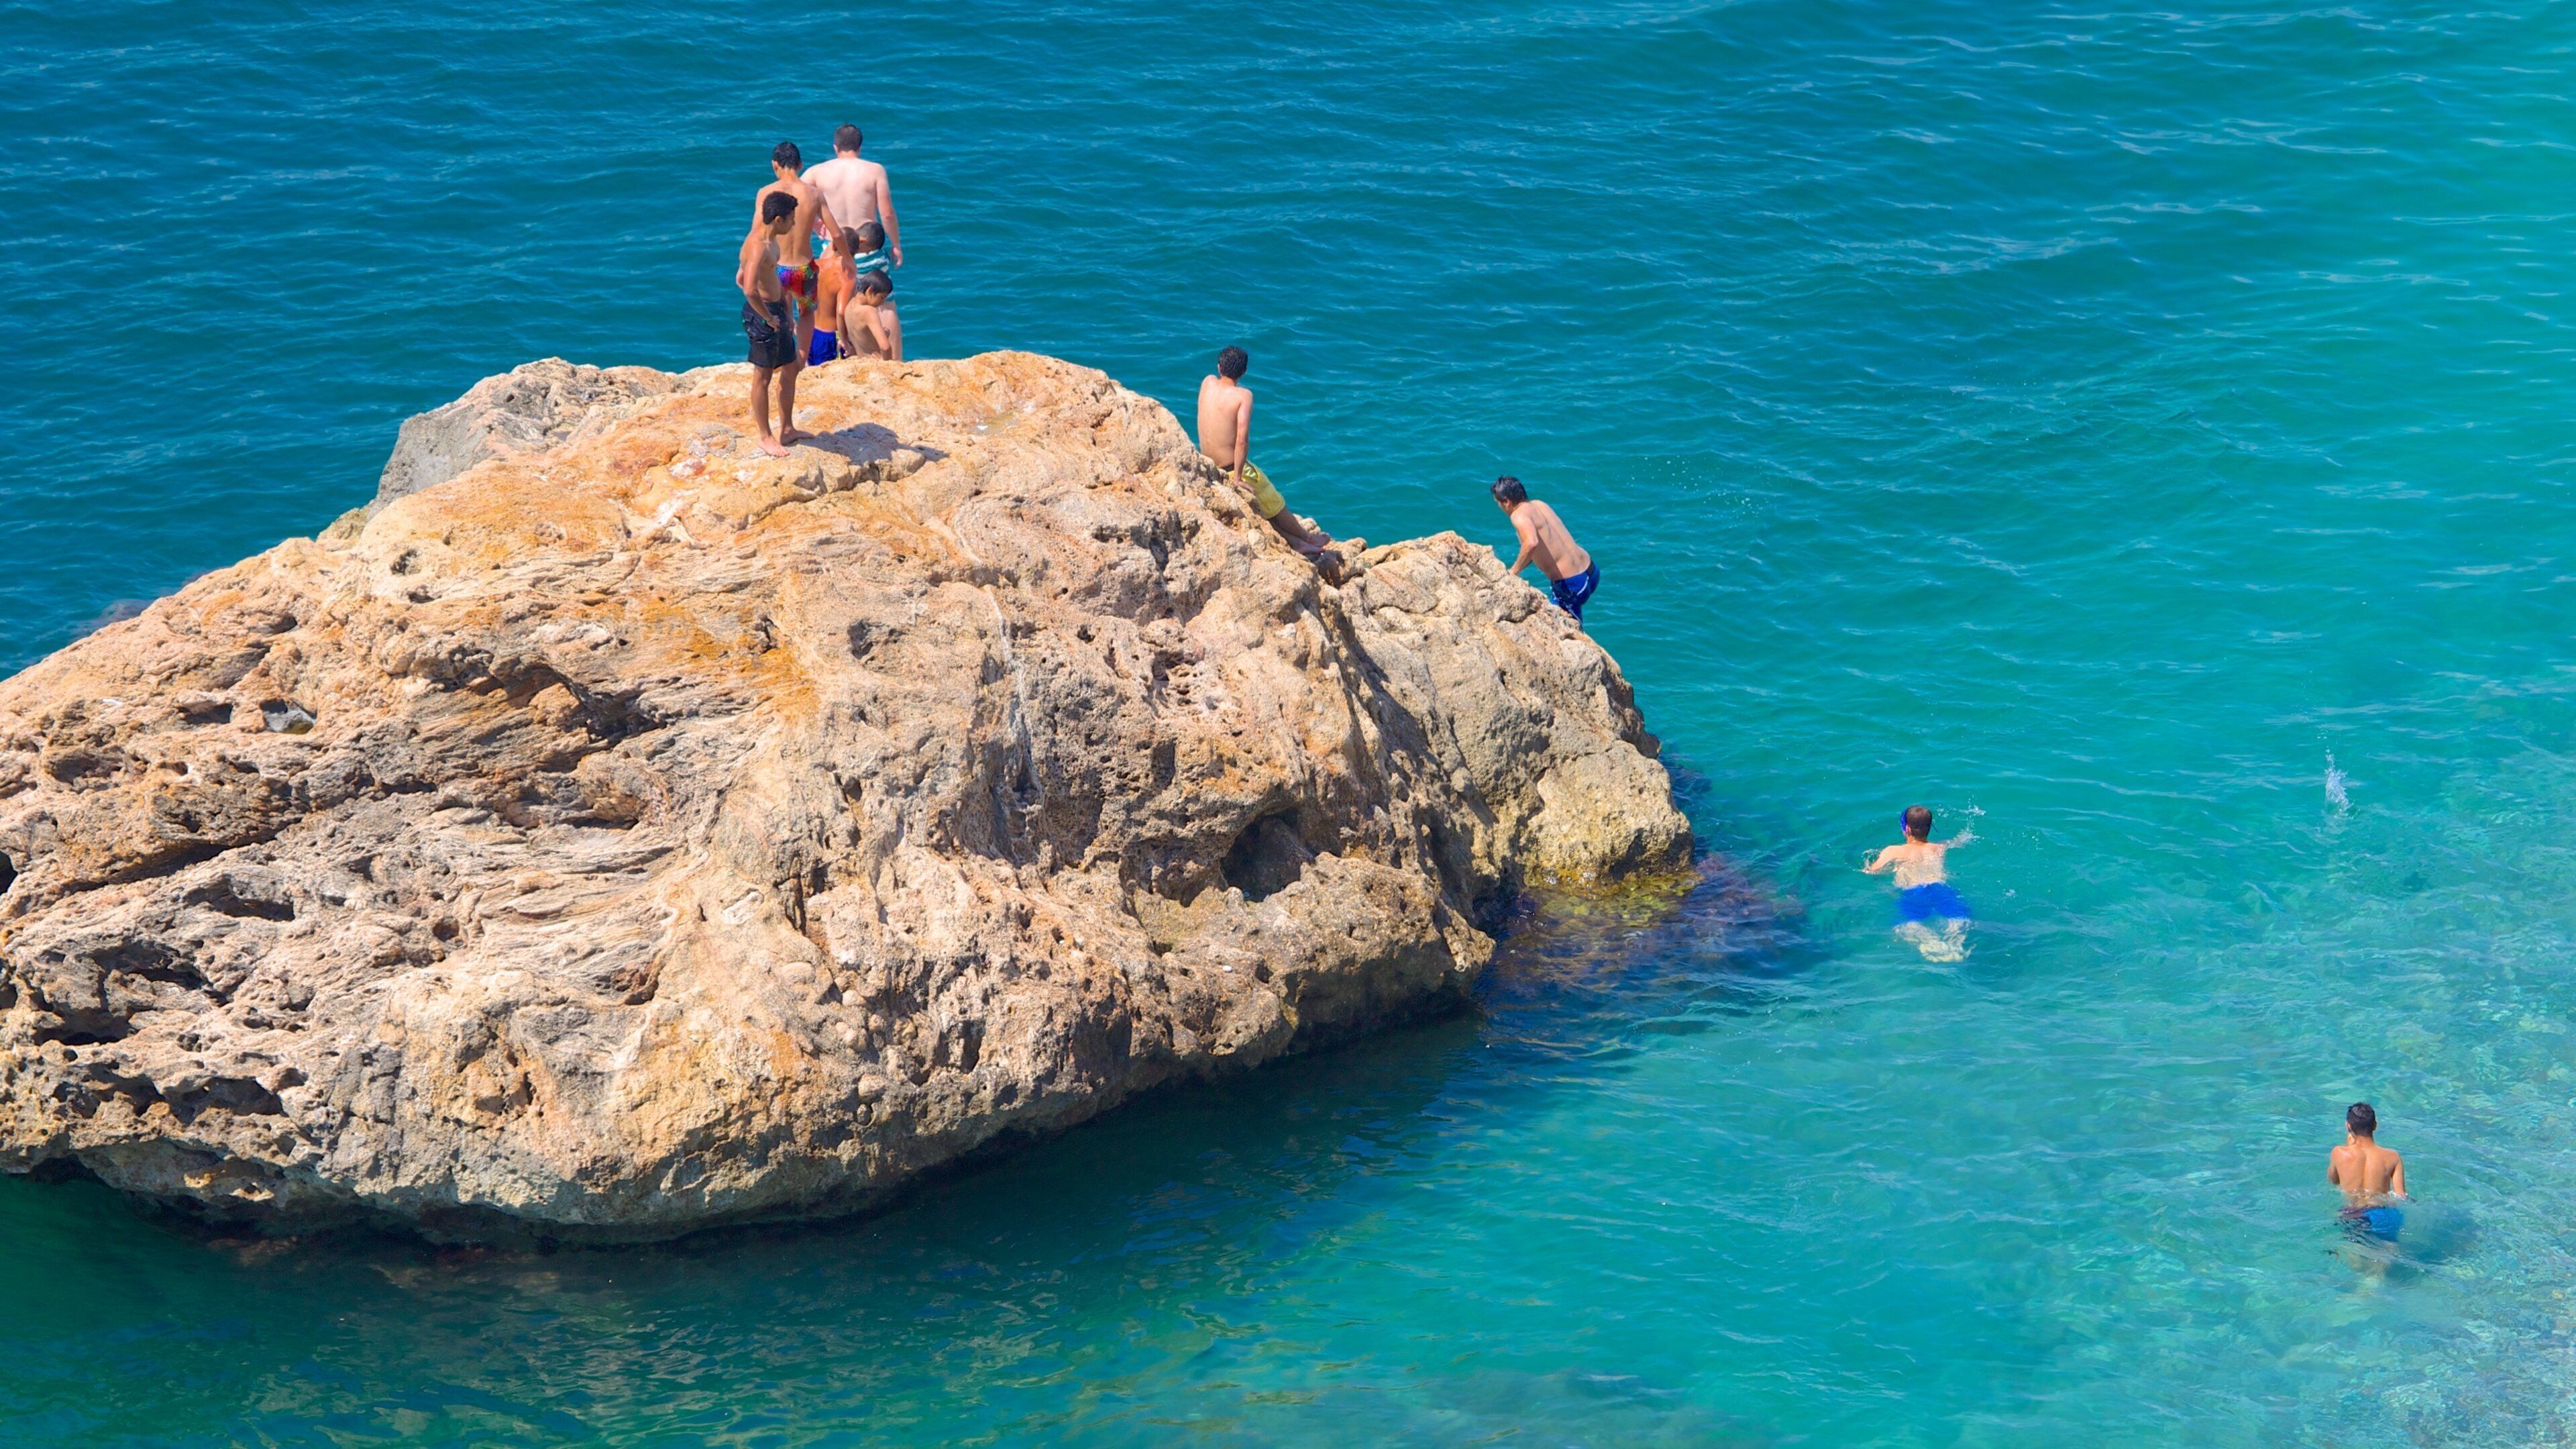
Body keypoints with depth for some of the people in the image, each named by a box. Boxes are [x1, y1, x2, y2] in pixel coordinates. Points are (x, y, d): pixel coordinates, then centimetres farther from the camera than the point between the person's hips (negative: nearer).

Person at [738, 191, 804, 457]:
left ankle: (787, 430, 30)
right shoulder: (758, 246, -25)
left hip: (775, 311, 10)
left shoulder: (771, 240, 7)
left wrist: (786, 312, 21)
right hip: (761, 314, -10)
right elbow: (749, 290, -36)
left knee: (790, 369, 18)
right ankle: (765, 438, 13)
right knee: (763, 377, 2)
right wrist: (769, 318, -23)